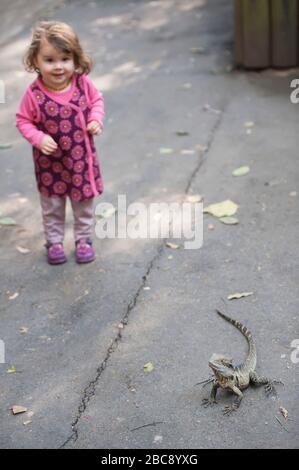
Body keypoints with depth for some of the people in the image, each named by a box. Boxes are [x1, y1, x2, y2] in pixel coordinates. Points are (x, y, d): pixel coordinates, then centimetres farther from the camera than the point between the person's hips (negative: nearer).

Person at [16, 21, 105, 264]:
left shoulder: (83, 83, -15)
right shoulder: (34, 94, -21)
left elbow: (97, 100, 3)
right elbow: (23, 120, -10)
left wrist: (96, 119, -15)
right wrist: (39, 138, -25)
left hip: (82, 157, 2)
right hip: (50, 162, -1)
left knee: (84, 202, 17)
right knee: (52, 205, 16)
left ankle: (84, 238, 36)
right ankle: (54, 240, 35)